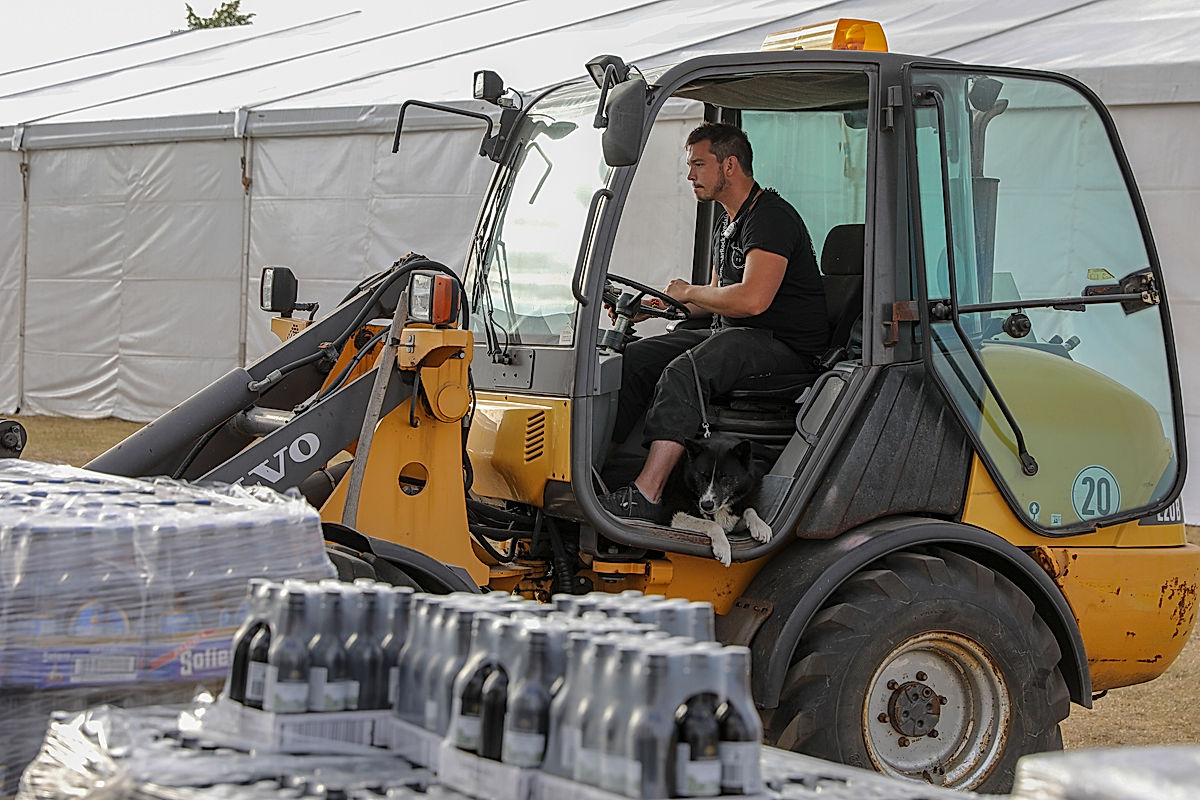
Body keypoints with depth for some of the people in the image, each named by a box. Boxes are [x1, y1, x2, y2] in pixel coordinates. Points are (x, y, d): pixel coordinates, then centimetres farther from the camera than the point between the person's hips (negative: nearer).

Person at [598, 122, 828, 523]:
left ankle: (646, 495, -40)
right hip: (733, 337, 10)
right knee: (633, 359, -5)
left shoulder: (771, 217, -14)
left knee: (683, 373, -34)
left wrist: (689, 292, -10)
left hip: (784, 346, -10)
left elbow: (752, 299, -27)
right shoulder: (727, 223, 19)